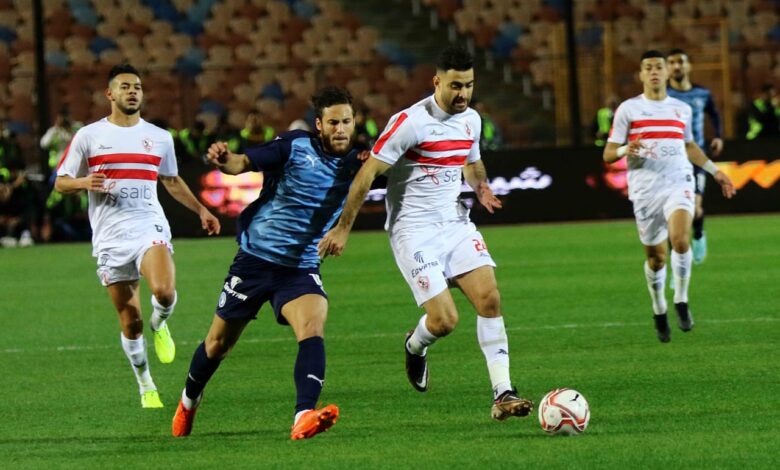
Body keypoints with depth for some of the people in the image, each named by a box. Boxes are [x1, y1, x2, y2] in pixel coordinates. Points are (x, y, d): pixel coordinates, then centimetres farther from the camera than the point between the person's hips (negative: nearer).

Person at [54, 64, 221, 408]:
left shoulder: (159, 137, 11)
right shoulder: (88, 136, 3)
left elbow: (171, 181, 27)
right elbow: (60, 183, 6)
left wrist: (200, 210, 22)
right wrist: (85, 182, -15)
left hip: (150, 228, 1)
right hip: (110, 237, -1)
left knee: (165, 291, -28)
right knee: (130, 322, 1)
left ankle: (159, 325, 8)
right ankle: (146, 387, 21)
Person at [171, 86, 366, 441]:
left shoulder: (355, 164, 0)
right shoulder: (296, 146, -11)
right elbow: (244, 162, -19)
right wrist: (224, 159, -42)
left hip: (301, 269, 2)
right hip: (255, 260, -2)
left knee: (312, 328, -27)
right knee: (219, 342, 12)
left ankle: (304, 417, -40)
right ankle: (188, 402, 40)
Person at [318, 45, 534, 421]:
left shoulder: (471, 120, 7)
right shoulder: (411, 122, -16)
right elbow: (367, 174, -12)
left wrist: (481, 187, 5)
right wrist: (343, 228, -11)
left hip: (456, 224, 6)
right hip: (414, 231, -6)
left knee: (489, 298, -12)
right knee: (444, 320, -13)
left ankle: (503, 395, -11)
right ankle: (415, 346, 25)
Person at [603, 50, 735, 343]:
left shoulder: (682, 109, 13)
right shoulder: (628, 109, 3)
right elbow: (608, 154, 1)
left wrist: (714, 170, 29)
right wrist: (626, 150, -20)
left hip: (678, 184, 1)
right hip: (645, 190, -1)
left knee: (680, 239, -25)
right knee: (656, 256, 2)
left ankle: (681, 302, -8)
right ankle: (659, 312, 26)